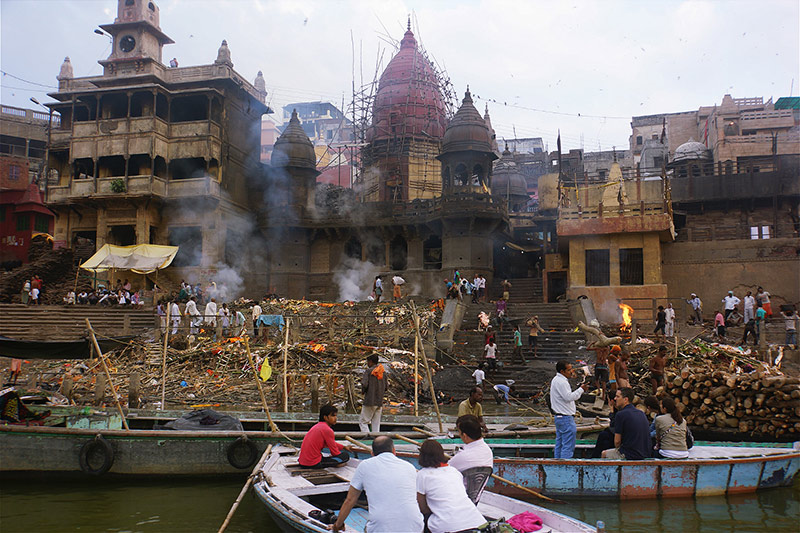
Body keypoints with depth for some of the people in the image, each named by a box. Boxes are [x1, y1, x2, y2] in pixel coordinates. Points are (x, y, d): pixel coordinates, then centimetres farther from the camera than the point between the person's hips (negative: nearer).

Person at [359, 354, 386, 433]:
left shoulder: (368, 371, -8)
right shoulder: (383, 372, 10)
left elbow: (364, 384, -17)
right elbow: (385, 387, 10)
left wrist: (363, 391, 2)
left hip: (370, 401, -6)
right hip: (380, 402, 6)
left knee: (363, 421, 1)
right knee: (376, 423, 9)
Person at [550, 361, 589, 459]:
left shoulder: (556, 379, 15)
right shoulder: (561, 382, -18)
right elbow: (569, 397, -22)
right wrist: (581, 389, -13)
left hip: (559, 416, 11)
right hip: (565, 417, -11)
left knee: (559, 445, 14)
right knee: (568, 446, -7)